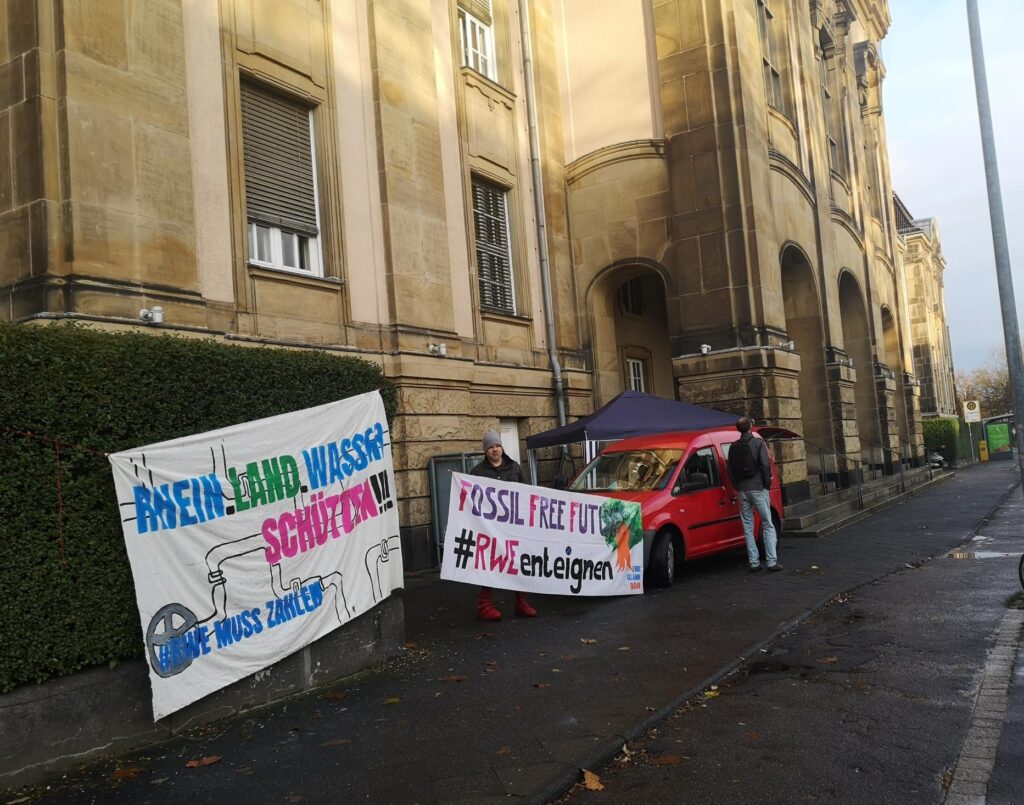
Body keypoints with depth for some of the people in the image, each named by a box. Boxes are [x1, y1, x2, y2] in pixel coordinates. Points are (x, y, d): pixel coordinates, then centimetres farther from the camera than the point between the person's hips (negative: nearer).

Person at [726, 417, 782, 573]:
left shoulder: (734, 447, 8)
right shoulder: (758, 443, -5)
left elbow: (730, 470, 8)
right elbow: (765, 465, -12)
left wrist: (737, 487, 15)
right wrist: (767, 484, -2)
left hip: (742, 490, 4)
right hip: (757, 488, -4)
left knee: (748, 527, 8)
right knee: (768, 525, 2)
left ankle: (754, 562, 7)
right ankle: (771, 561, -4)